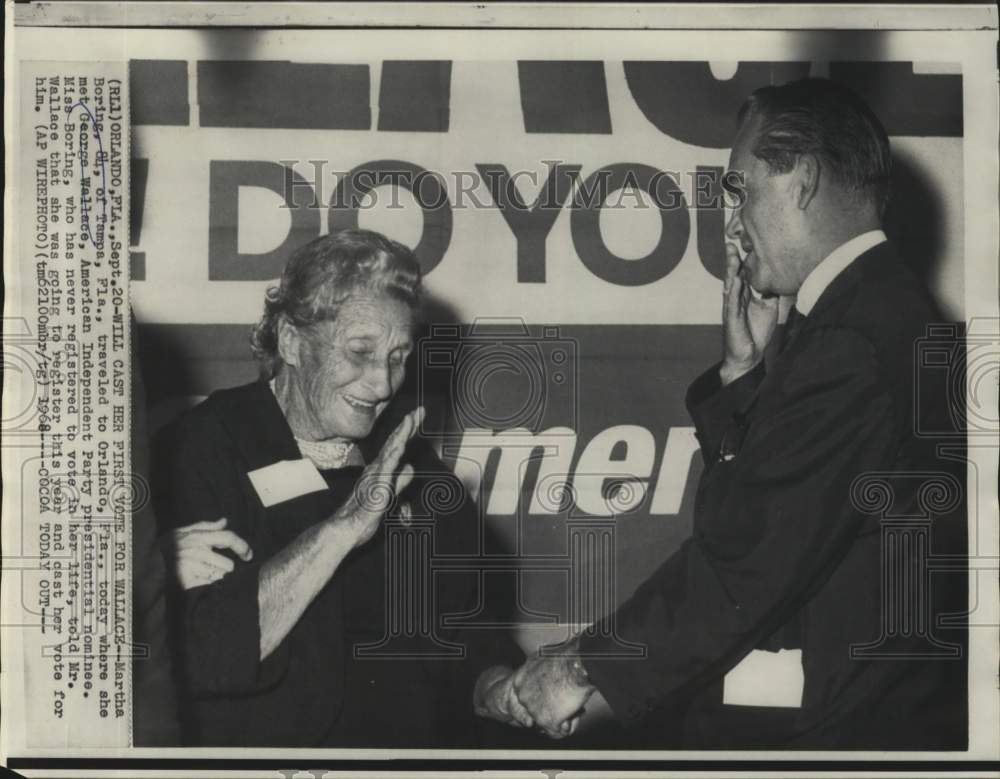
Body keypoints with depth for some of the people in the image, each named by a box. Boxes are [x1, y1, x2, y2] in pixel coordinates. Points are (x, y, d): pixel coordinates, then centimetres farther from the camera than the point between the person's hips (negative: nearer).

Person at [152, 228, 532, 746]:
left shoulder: (415, 469, 8)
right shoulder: (199, 451, -7)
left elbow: (466, 644, 11)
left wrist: (506, 691, -9)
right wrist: (343, 528, -20)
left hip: (428, 742, 4)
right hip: (268, 750, -4)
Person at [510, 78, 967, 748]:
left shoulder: (851, 341, -18)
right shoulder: (880, 307, 14)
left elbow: (748, 558, -22)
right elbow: (749, 509, 17)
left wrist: (587, 668, -14)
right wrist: (745, 367, 5)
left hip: (845, 721, -9)